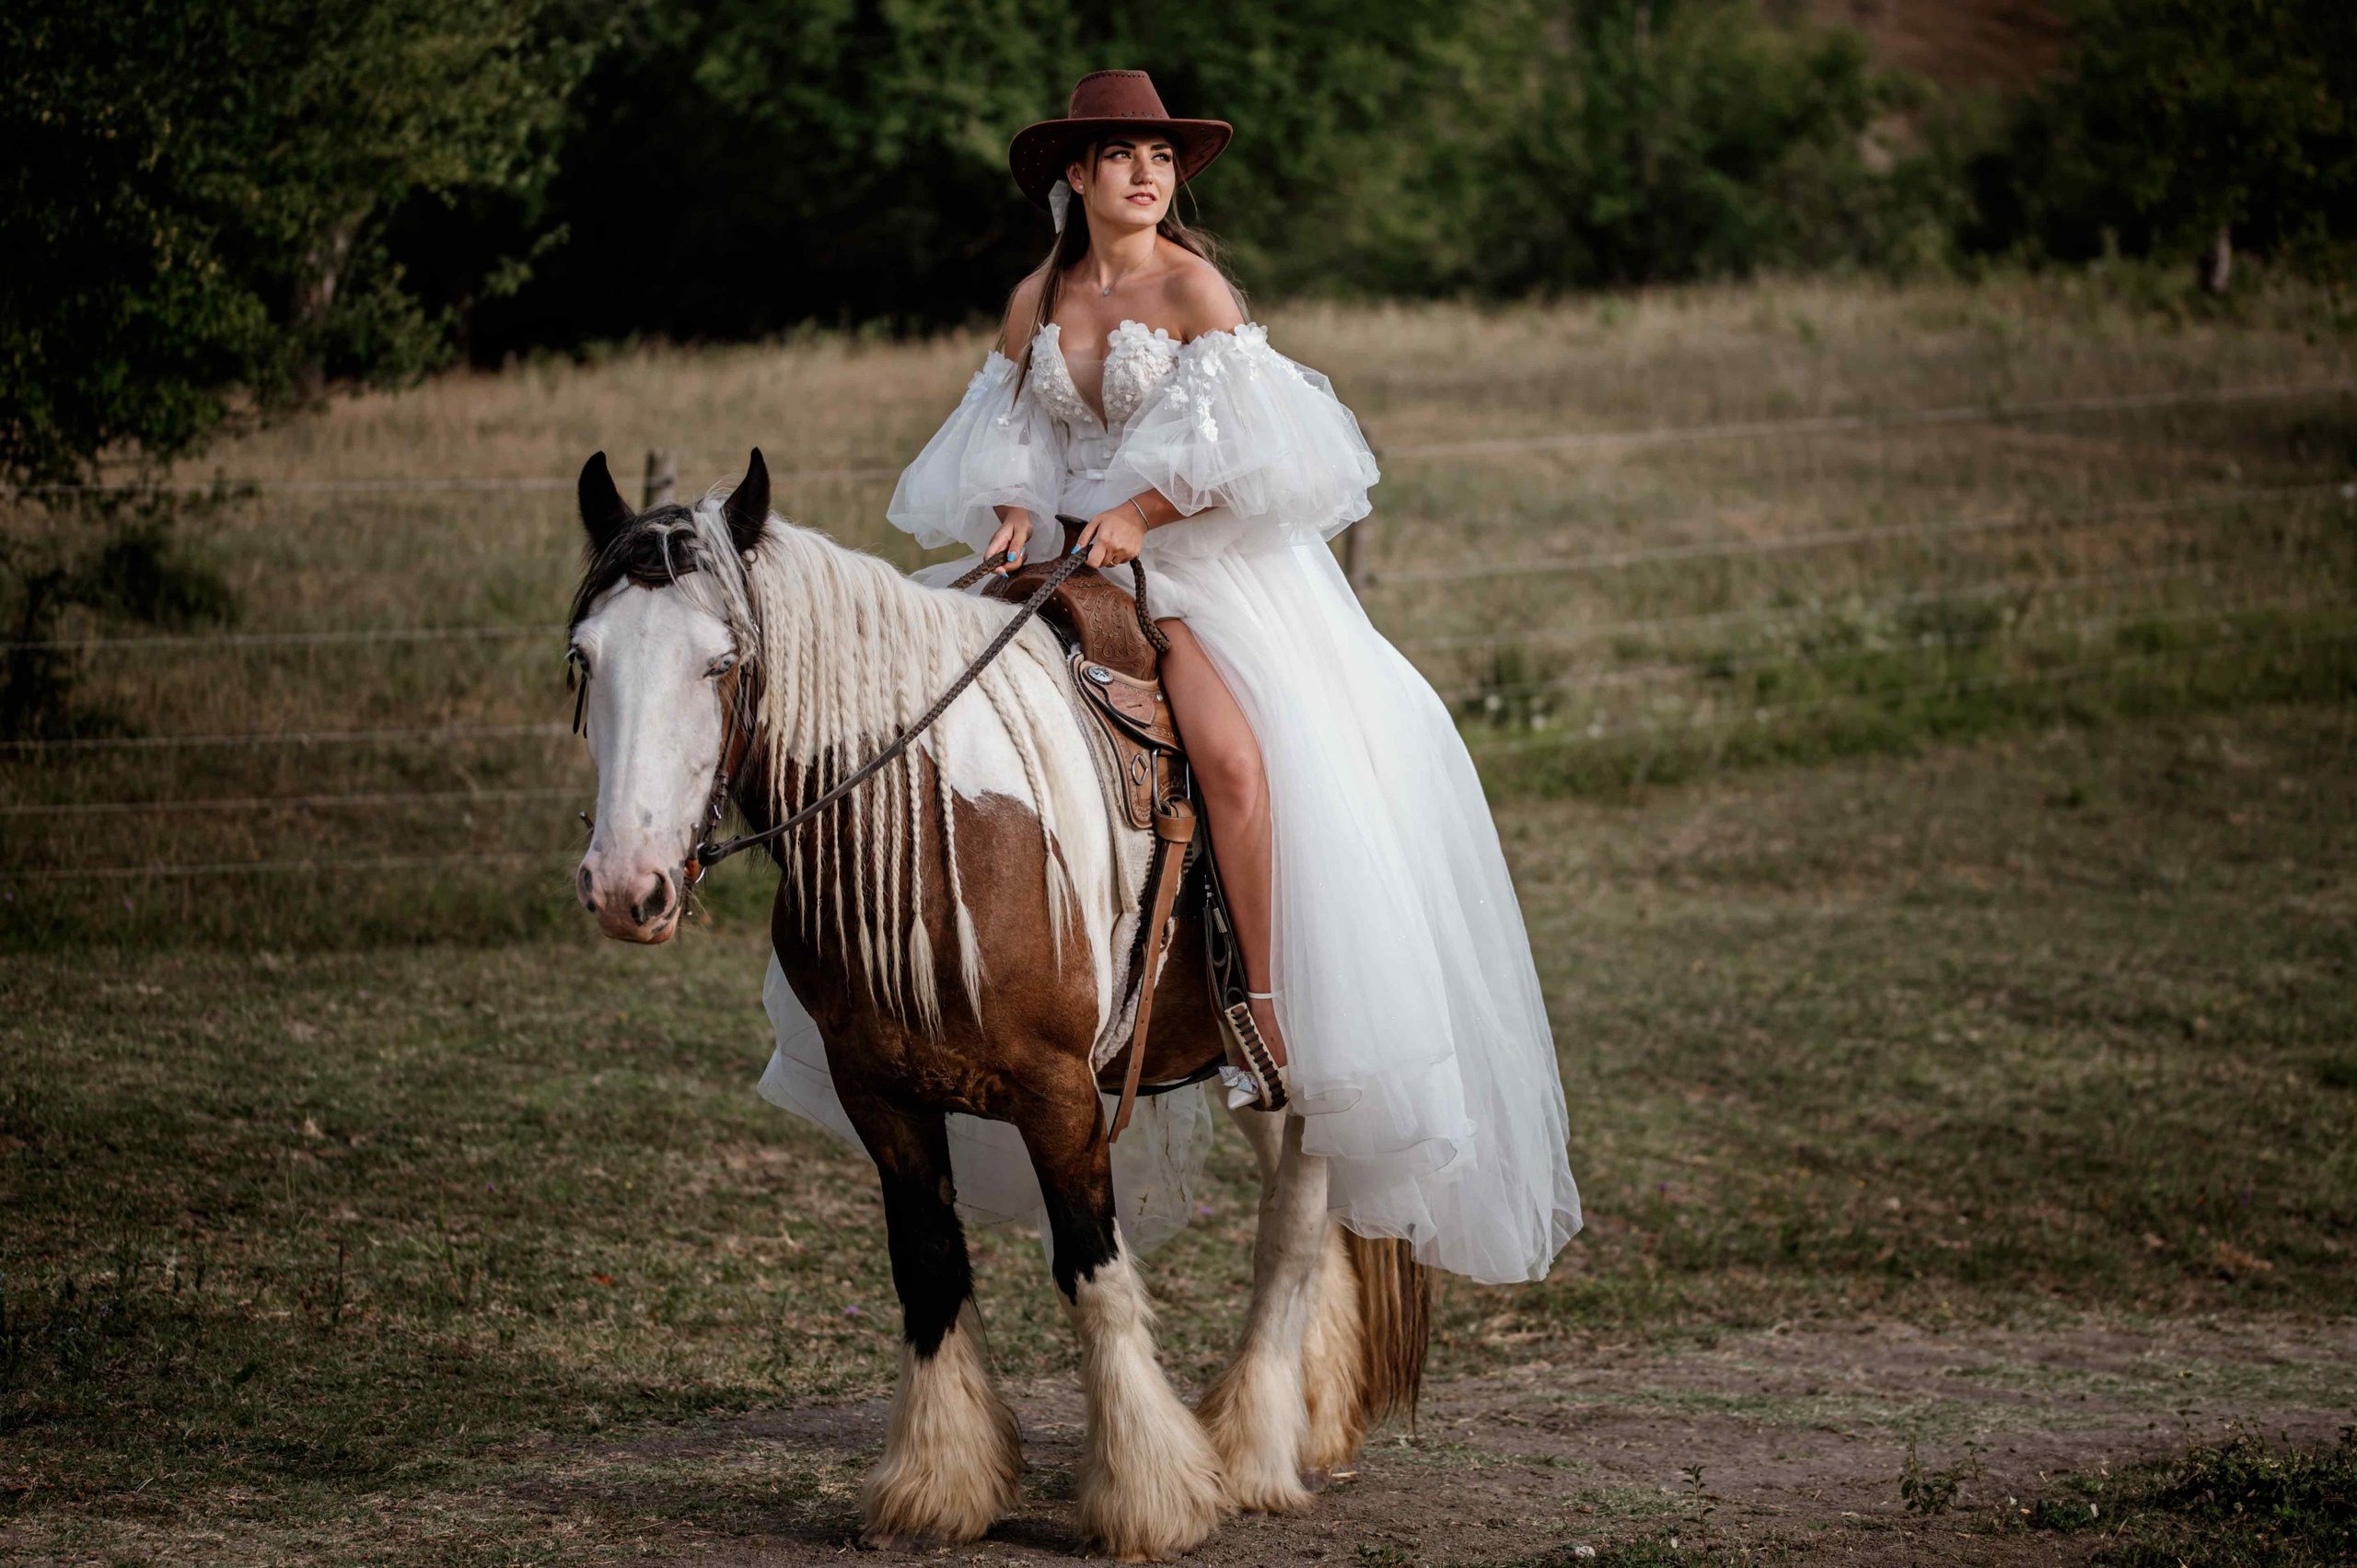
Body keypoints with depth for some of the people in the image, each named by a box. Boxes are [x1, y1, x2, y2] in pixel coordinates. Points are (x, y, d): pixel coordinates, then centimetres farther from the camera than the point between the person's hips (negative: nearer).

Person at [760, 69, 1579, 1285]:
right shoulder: (1036, 305, 10)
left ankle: (1272, 998, -25)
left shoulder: (1195, 290, -4)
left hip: (1203, 559, -5)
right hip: (1066, 559, 5)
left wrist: (1138, 515, -21)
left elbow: (1225, 442, -11)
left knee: (1231, 750, -29)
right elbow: (1010, 435, 13)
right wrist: (1017, 512, -7)